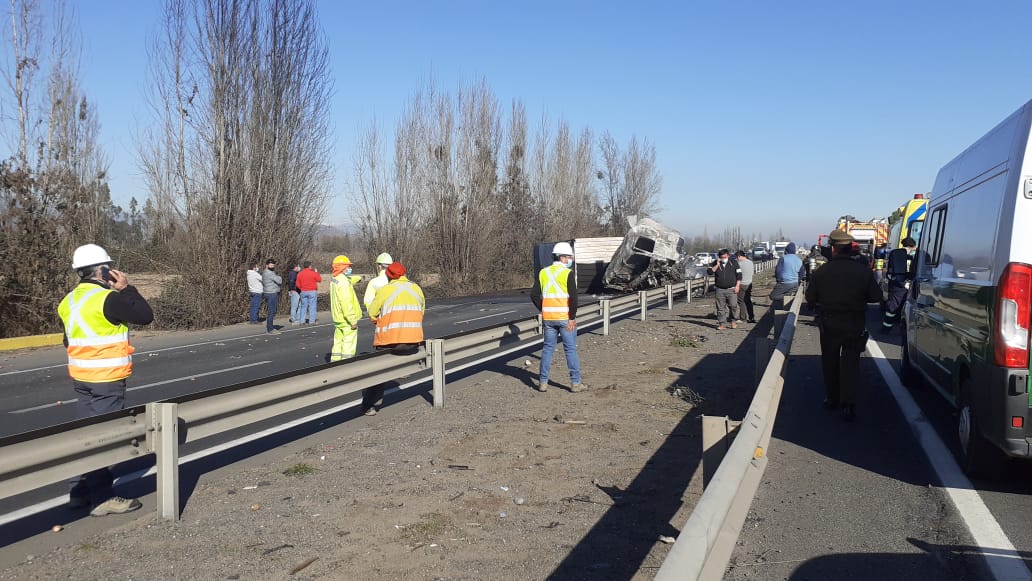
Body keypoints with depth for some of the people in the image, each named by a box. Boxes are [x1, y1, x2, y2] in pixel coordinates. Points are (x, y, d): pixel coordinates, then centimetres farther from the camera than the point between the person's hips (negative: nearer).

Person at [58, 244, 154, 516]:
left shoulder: (69, 301, 9)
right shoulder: (107, 299, -18)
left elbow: (69, 340, 17)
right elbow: (145, 316, -14)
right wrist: (126, 288, -8)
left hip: (81, 378, 9)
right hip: (107, 380, -9)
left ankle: (80, 491, 25)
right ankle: (102, 498, 2)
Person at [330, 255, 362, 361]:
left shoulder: (333, 280, 9)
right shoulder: (343, 282, -21)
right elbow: (346, 303, -25)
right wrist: (353, 320, -22)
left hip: (338, 319, 10)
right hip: (347, 320, -10)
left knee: (338, 343, 16)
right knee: (349, 345, -5)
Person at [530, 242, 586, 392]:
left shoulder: (543, 273, 6)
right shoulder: (568, 273, -9)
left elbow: (534, 295, 5)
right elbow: (573, 296, -17)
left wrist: (543, 310, 13)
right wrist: (572, 317, -10)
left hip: (548, 317, 4)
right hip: (565, 318, -4)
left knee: (547, 349, 12)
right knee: (571, 350, 4)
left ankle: (543, 382, 13)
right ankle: (575, 383, 8)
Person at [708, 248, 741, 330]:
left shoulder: (734, 263, 4)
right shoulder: (715, 263, 8)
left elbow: (739, 274, 5)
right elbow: (710, 272, -5)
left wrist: (737, 286, -3)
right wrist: (717, 265, -12)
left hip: (731, 289, -2)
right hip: (720, 290, 2)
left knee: (733, 306, -9)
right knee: (720, 308, 0)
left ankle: (734, 321, 10)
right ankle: (722, 324, 7)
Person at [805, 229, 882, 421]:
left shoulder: (821, 271, -10)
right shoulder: (863, 271, -10)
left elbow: (810, 298, -6)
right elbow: (876, 297, -4)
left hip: (828, 324, 0)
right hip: (854, 325, 0)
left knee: (830, 362, 16)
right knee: (850, 363, 4)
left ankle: (832, 398, 27)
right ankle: (847, 404, -7)